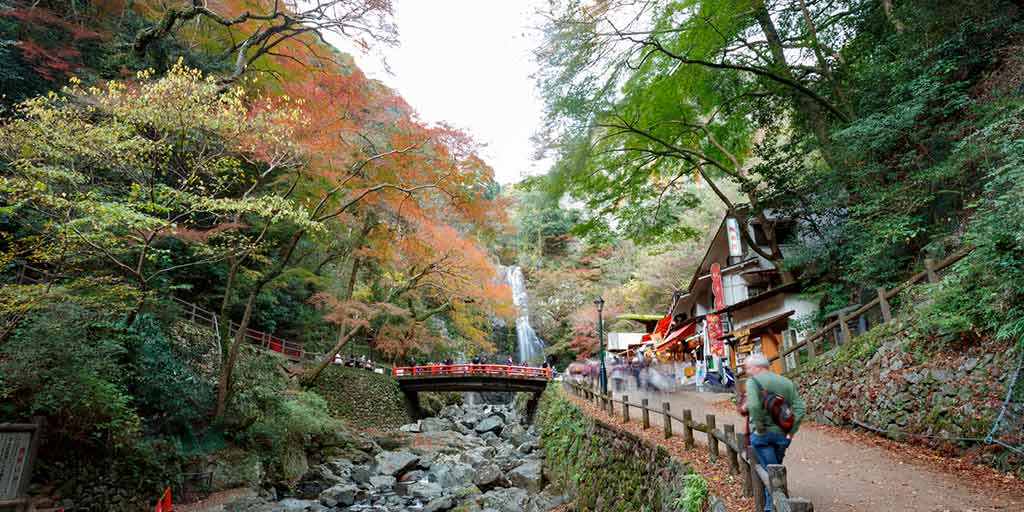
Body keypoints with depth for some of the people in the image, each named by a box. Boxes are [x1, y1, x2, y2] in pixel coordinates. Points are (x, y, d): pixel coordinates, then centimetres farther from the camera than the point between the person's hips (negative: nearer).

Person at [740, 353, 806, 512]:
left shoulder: (753, 380, -8)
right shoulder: (786, 382, 9)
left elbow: (754, 405, -25)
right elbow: (800, 407, 3)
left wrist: (759, 427, -14)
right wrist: (792, 431, 3)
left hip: (762, 434, -5)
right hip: (782, 434, 6)